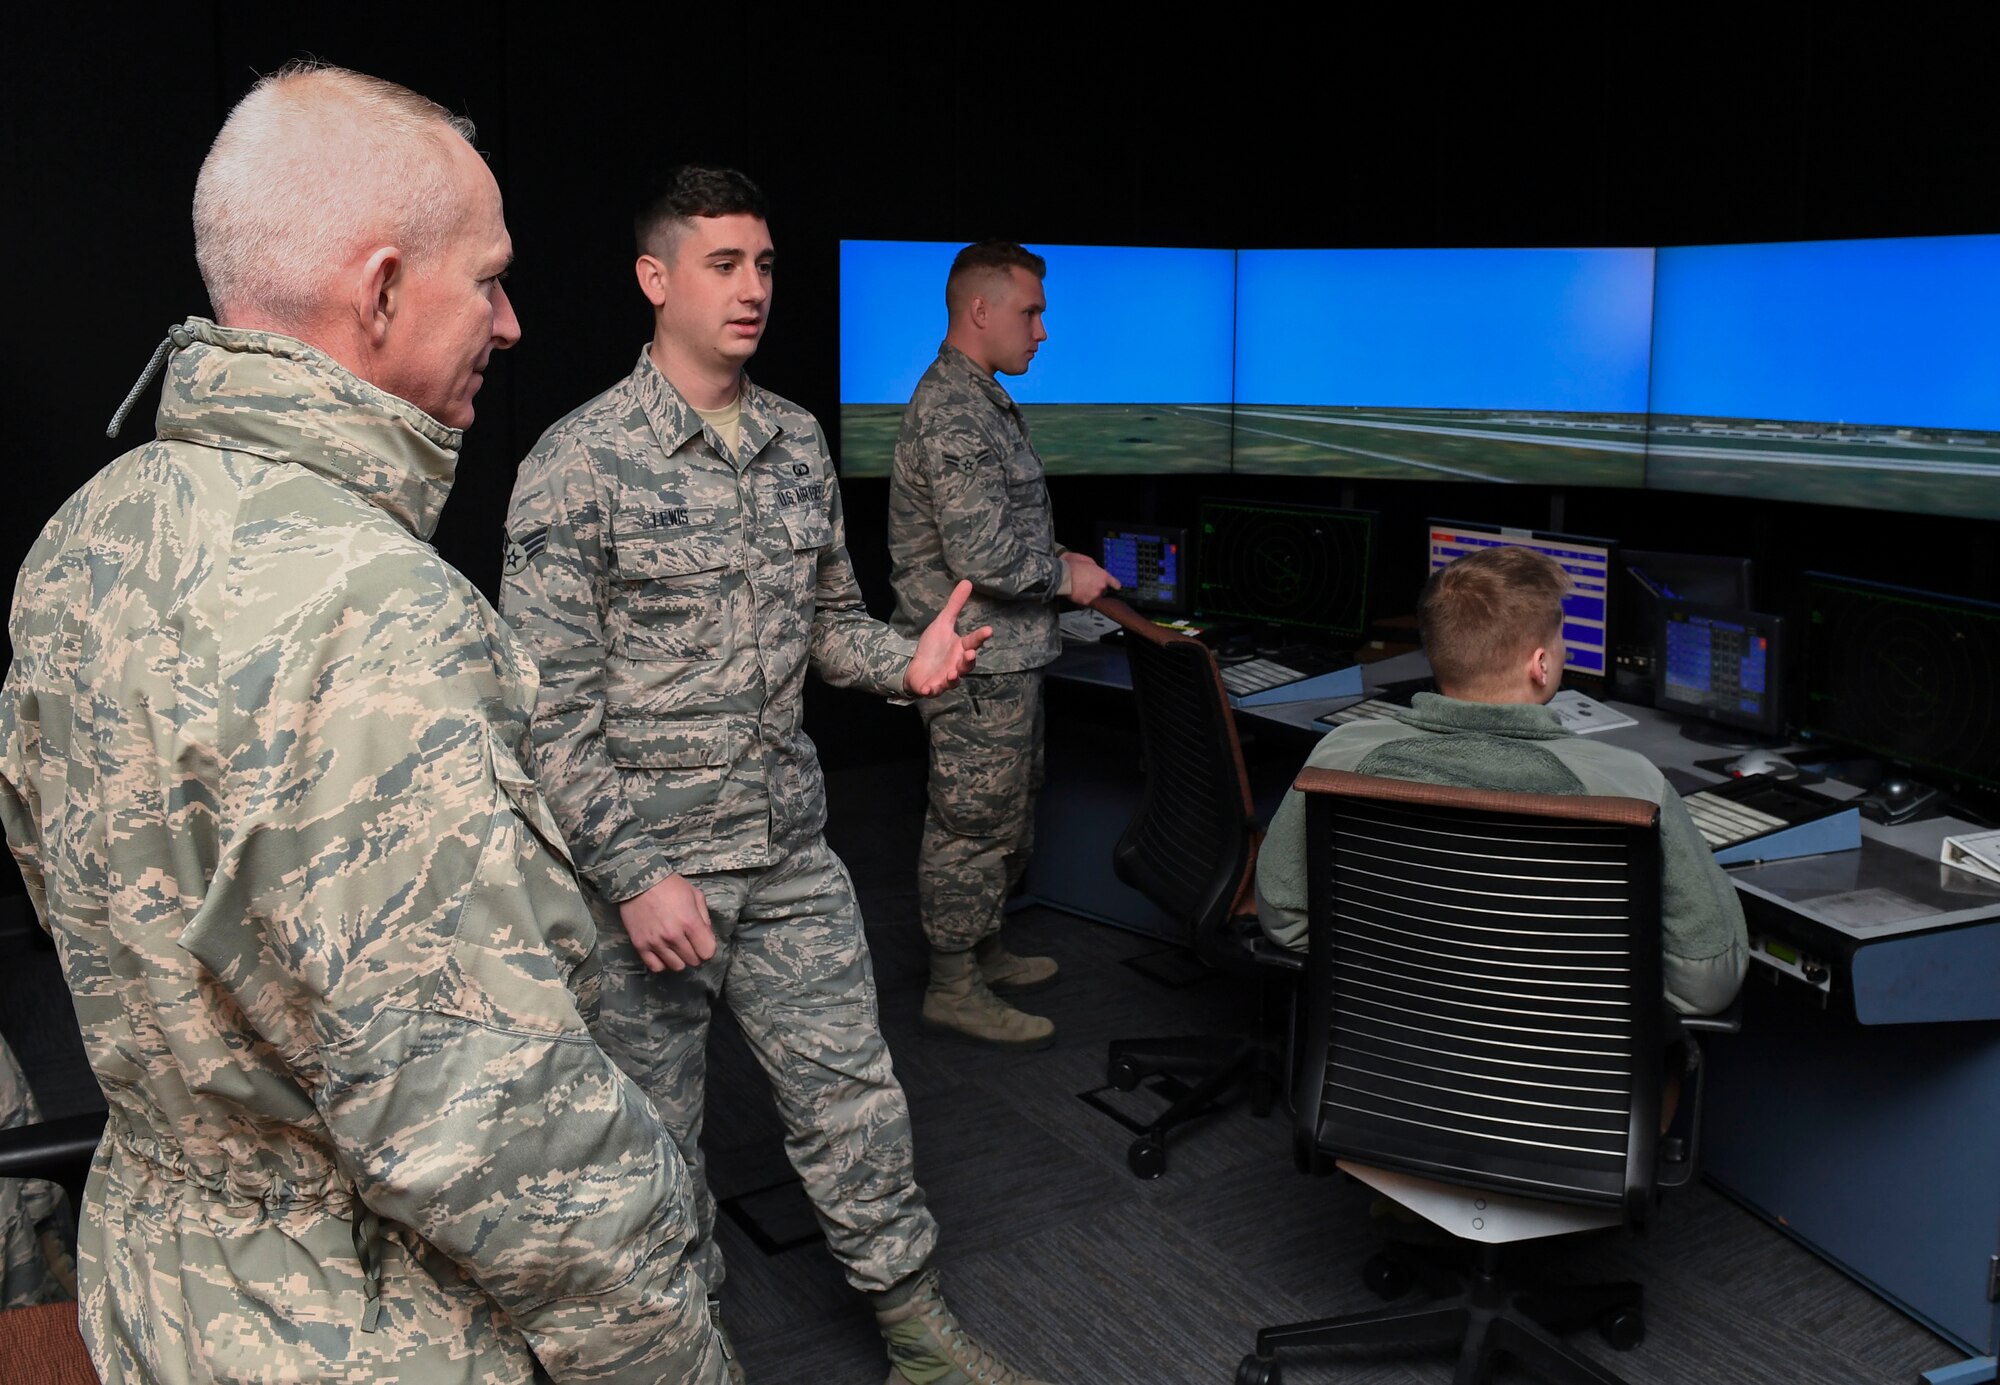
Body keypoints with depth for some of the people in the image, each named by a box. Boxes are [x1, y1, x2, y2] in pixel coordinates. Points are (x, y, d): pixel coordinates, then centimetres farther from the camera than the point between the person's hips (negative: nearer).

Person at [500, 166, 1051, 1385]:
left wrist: (906, 660, -6)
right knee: (656, 1125, 13)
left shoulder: (797, 441, 5)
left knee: (852, 1091, 14)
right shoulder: (580, 463, -13)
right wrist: (635, 875, -19)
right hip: (646, 857, -5)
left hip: (792, 850, 5)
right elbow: (551, 700, -15)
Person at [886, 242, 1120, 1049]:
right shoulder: (951, 411, -20)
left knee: (1006, 816, 20)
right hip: (976, 661, -11)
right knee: (974, 821, 0)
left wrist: (1057, 560, 11)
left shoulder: (981, 401, 15)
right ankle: (954, 989, 13)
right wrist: (1064, 576, -12)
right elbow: (983, 556, -26)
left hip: (1006, 656, 11)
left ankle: (982, 953, 34)